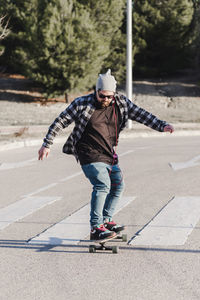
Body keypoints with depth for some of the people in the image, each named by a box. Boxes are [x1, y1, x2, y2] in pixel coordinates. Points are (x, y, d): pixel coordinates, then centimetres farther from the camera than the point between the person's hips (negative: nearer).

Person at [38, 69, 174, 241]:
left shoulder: (121, 103, 2)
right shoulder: (82, 104, -9)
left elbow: (141, 115, 8)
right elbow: (60, 122, -3)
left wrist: (162, 126, -4)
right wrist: (47, 144, -6)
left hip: (109, 156, 7)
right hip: (90, 156, -7)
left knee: (118, 186, 13)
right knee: (103, 185, -22)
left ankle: (106, 220, 32)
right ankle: (96, 229, -22)